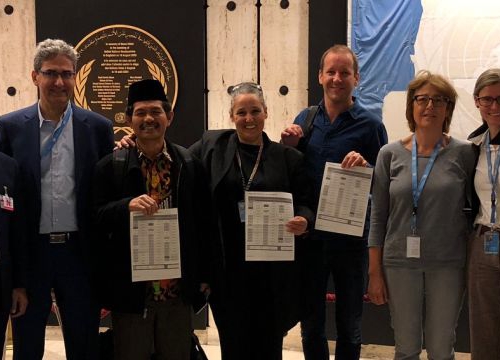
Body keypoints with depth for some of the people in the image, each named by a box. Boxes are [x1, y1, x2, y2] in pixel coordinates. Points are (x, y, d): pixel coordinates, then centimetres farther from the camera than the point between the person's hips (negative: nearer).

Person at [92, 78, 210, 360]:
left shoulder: (191, 165, 2)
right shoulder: (110, 166, -1)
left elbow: (202, 221, 4)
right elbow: (96, 218, -6)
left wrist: (204, 275, 4)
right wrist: (127, 206, -24)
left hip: (178, 290, 2)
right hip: (129, 288, -1)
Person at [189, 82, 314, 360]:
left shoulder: (288, 157, 4)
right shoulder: (212, 145, 4)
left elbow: (304, 204, 3)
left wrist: (303, 222, -18)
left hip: (273, 269, 0)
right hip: (228, 267, 0)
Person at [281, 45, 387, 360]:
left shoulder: (370, 124, -5)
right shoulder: (306, 118, 5)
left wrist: (366, 167, -23)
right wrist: (288, 147, -8)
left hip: (350, 236, -3)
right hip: (308, 233, 3)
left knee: (349, 323, 13)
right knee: (310, 321, 15)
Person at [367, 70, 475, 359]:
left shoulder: (464, 153, -2)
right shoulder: (390, 154, 1)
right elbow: (378, 216, 3)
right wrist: (375, 272, 2)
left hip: (448, 264, -1)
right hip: (400, 262, 1)